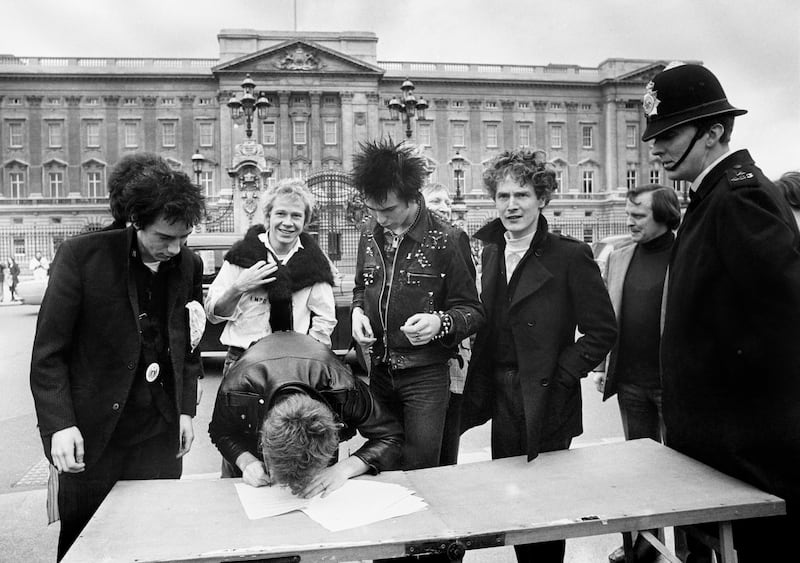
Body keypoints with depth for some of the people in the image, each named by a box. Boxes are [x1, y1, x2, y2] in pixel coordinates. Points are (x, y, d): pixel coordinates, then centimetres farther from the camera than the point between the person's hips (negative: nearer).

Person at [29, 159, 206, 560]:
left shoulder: (189, 265, 2)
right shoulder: (81, 256, -10)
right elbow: (48, 352, -8)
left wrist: (186, 410, 7)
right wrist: (59, 424, -14)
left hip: (161, 435, 3)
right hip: (93, 436, -3)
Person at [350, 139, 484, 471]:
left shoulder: (446, 240, -11)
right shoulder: (370, 233, 5)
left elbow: (472, 311, -7)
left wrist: (440, 322, -28)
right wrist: (357, 312, -2)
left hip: (426, 375, -5)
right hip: (378, 369, 5)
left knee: (419, 468, -5)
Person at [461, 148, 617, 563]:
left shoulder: (570, 256, -11)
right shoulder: (490, 252, 8)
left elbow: (602, 331, -10)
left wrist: (560, 374, -13)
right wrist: (482, 382, 6)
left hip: (546, 402, -6)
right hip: (501, 399, 6)